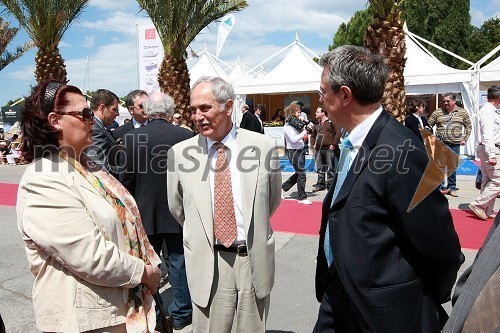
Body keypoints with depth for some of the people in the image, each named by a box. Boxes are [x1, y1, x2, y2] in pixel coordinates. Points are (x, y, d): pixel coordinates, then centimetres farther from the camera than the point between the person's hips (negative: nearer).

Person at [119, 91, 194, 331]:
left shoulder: (133, 137, -10)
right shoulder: (185, 136, -11)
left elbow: (126, 179, -5)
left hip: (145, 213, 0)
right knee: (178, 262, 13)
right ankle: (181, 314, 25)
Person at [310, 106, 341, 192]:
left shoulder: (331, 122, -4)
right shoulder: (316, 125, 16)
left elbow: (338, 133, -10)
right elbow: (313, 135, 29)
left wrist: (334, 144, -12)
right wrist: (313, 144, 14)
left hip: (329, 149, -6)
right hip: (319, 150, 7)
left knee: (330, 168, -2)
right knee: (320, 168, 11)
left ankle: (330, 185, 4)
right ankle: (320, 184, 20)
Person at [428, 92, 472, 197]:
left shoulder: (462, 112, 6)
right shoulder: (438, 112, 3)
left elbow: (468, 126, 15)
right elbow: (429, 125, 7)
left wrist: (465, 139, 7)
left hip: (455, 145, 1)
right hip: (440, 144, -1)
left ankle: (452, 188, 20)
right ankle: (441, 187, 9)